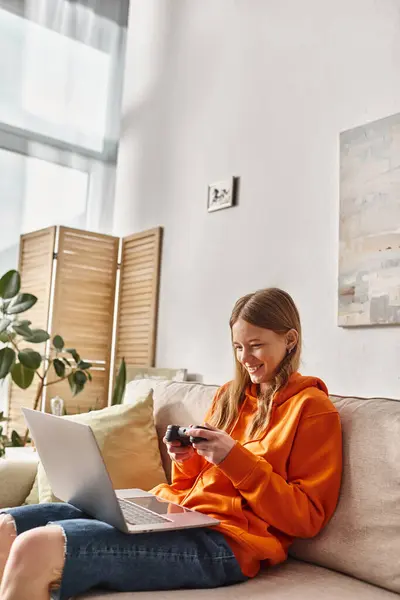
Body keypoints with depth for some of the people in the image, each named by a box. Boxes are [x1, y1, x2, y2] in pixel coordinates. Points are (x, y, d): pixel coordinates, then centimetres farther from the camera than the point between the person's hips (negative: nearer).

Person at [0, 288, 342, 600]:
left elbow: (307, 518, -6)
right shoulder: (230, 395, 19)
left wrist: (234, 458, -16)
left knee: (36, 549, -28)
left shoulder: (313, 409, 0)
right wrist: (185, 459, 0)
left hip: (226, 541, -7)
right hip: (172, 514, 7)